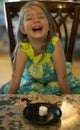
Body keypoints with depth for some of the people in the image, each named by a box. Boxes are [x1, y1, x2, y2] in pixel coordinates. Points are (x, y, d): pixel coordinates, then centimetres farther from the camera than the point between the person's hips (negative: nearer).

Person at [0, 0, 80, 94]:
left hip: (55, 80, -1)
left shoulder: (54, 44, -32)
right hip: (33, 81, 2)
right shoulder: (23, 47, -27)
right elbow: (16, 77, -21)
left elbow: (62, 77, -26)